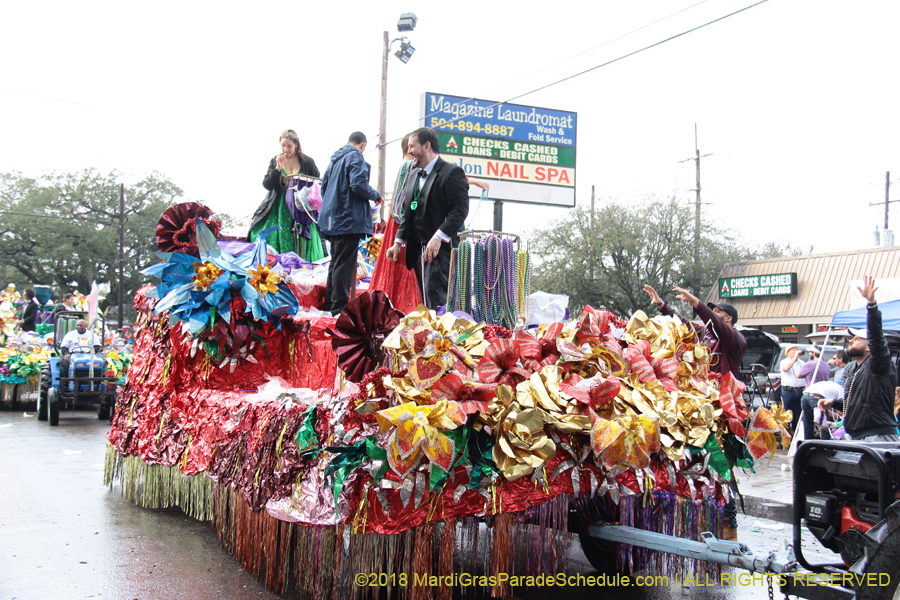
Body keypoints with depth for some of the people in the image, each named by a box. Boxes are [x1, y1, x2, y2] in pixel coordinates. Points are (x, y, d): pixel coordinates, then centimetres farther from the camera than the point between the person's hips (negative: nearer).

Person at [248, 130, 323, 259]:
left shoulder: (307, 162, 1)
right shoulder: (275, 161, 7)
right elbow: (267, 185, -1)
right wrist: (278, 168, -13)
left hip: (301, 209, -1)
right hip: (280, 209, 1)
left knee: (303, 248, -4)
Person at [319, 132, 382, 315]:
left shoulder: (335, 158, 17)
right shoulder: (355, 157, -9)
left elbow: (324, 186, 22)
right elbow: (358, 185, -20)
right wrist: (376, 196, -5)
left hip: (333, 219, 9)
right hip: (349, 219, -9)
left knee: (336, 262, 16)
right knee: (344, 264, -7)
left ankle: (330, 305, 21)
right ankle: (339, 307, -7)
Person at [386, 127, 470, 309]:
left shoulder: (452, 173, -7)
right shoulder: (414, 176, 21)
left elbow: (460, 210, -16)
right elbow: (407, 212, 24)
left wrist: (438, 238, -24)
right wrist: (398, 242, 15)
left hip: (442, 248, -8)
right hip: (418, 250, 8)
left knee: (436, 300, -16)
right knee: (426, 302, 10)